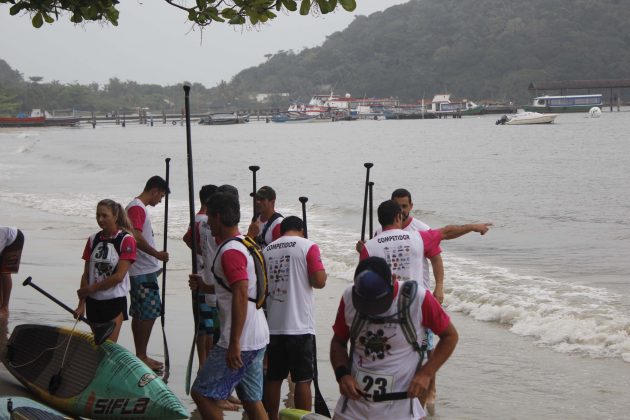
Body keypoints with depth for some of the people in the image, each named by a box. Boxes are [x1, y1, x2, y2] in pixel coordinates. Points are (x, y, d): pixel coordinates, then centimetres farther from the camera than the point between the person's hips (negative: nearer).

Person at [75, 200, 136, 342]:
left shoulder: (126, 240, -8)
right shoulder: (93, 240, 7)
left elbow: (119, 276, -14)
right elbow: (86, 274, 8)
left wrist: (90, 288, -9)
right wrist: (81, 304, 1)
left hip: (115, 302, -5)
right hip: (93, 301, 5)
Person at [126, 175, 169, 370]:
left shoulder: (138, 207, 18)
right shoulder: (137, 208, -14)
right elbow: (136, 237, -25)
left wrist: (155, 256, 24)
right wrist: (157, 254, -25)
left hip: (143, 270, 11)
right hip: (143, 272, -11)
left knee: (140, 314, 12)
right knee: (149, 313, -8)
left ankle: (140, 355, 18)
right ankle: (142, 356, -4)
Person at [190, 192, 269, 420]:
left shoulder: (230, 251, -16)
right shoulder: (245, 244, 15)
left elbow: (241, 296, -25)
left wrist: (234, 344, -26)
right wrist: (203, 285, 18)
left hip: (240, 341, -10)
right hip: (258, 338, 10)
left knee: (202, 393, -2)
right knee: (252, 400, 13)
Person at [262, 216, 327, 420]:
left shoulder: (267, 250, 10)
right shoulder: (308, 246, -5)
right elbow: (319, 281, -12)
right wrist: (321, 272, 8)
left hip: (273, 325, 5)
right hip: (300, 326, -5)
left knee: (273, 378, 12)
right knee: (303, 380, 0)